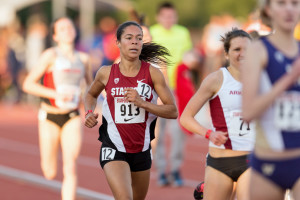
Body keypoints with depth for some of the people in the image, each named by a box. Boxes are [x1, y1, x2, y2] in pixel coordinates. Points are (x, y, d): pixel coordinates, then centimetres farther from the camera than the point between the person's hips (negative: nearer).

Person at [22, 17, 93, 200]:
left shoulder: (83, 58, 4)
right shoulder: (51, 55, -8)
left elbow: (90, 83, 23)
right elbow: (28, 84, -13)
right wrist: (56, 94, -22)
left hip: (72, 118, 2)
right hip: (50, 116, -2)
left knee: (70, 168, -14)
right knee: (50, 173, 8)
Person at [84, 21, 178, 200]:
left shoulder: (153, 74, -5)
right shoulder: (106, 73, -2)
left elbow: (173, 111, -7)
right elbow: (91, 95, 20)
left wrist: (142, 103, -19)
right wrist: (89, 113, 0)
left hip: (142, 149, 3)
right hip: (114, 149, -3)